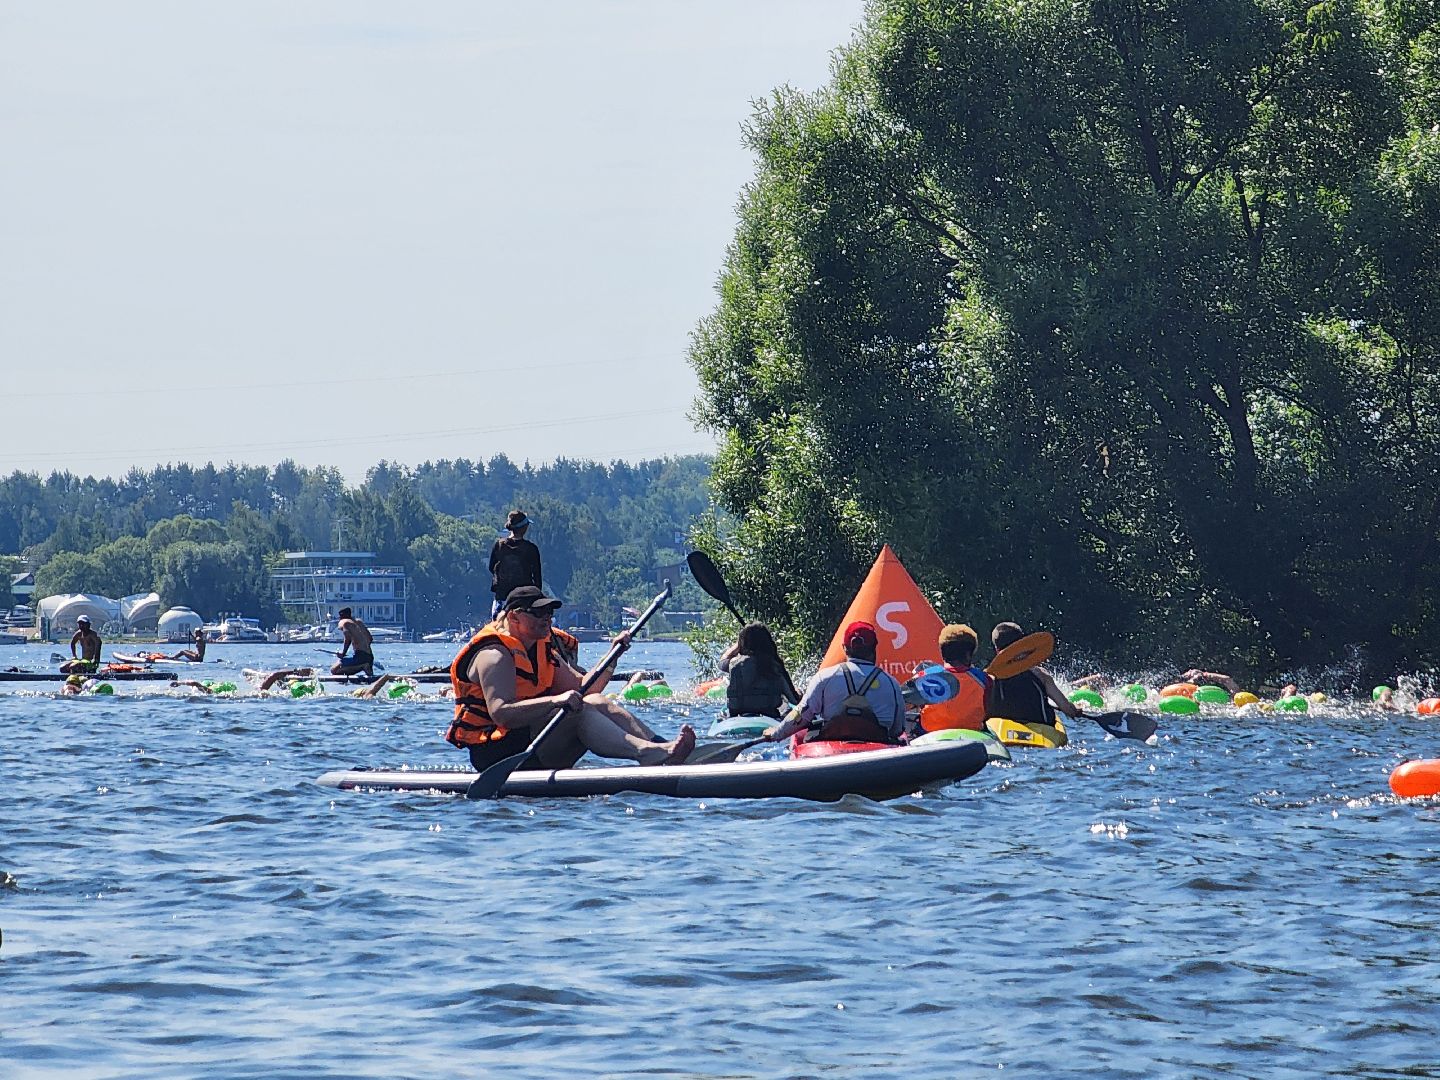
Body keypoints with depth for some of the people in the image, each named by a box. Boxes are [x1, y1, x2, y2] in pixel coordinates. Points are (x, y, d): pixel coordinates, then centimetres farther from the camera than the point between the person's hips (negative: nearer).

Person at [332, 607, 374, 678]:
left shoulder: (343, 622, -1)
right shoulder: (358, 621, 21)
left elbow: (348, 639, -16)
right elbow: (370, 639, 22)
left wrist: (342, 653, -6)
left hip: (359, 655, -9)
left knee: (334, 670, -10)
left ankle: (362, 666, -17)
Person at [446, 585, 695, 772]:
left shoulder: (544, 649, 16)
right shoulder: (495, 656, -14)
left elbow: (581, 688, 13)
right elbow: (500, 713, -28)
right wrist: (554, 701, -36)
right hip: (497, 752, -9)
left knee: (598, 703, -6)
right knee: (579, 712, -27)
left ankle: (658, 744, -26)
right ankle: (650, 754, -47)